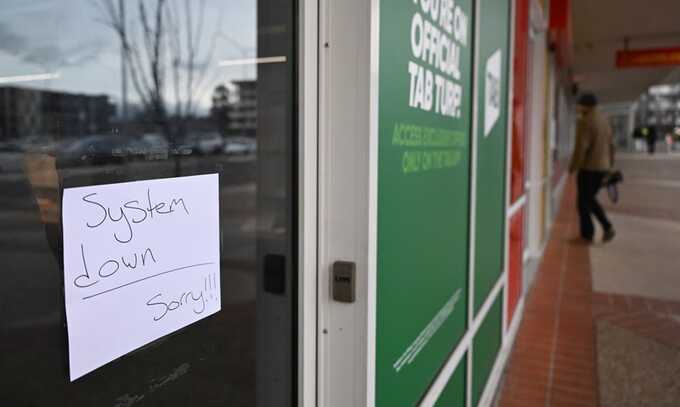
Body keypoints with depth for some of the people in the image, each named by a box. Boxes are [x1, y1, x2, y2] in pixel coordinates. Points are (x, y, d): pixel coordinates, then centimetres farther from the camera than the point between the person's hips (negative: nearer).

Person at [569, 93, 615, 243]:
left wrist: (573, 167, -11)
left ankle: (587, 234, 8)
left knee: (584, 202, 4)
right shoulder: (604, 120, 11)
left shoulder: (585, 121, -16)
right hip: (602, 167, 8)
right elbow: (611, 145, 15)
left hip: (588, 168, -8)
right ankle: (607, 227, 9)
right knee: (591, 199, 20)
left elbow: (580, 147, -20)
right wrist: (609, 166, 21)